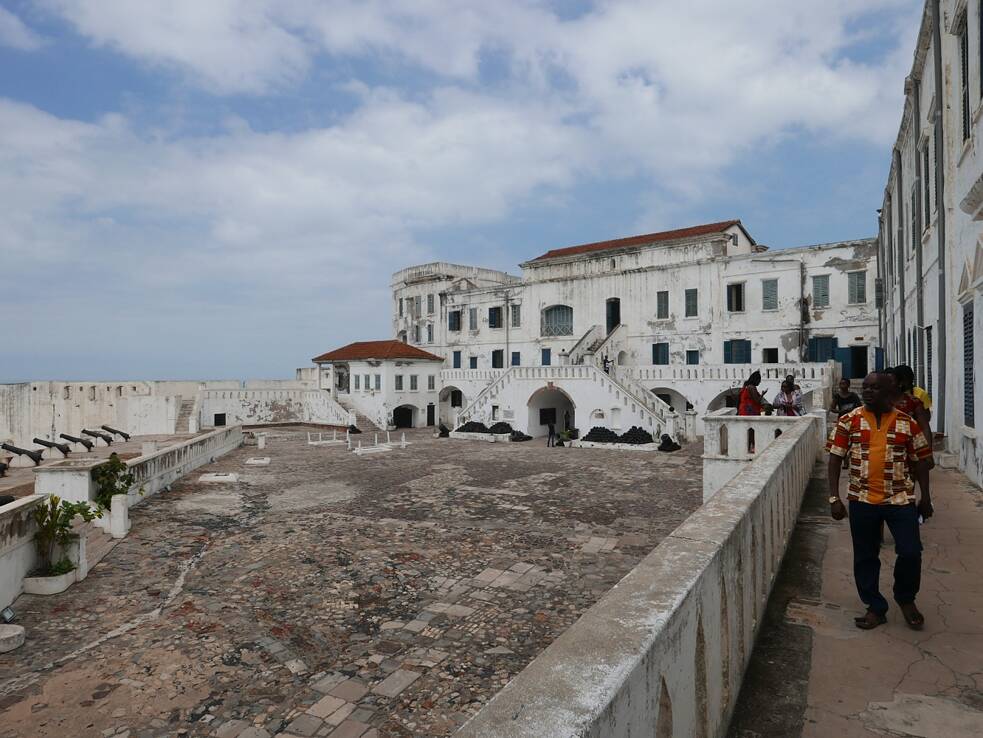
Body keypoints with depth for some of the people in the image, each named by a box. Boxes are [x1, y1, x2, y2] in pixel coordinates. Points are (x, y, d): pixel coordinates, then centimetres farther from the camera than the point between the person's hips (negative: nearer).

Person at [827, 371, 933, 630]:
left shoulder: (908, 423, -1)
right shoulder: (849, 421, -4)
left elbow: (920, 462, 8)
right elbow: (835, 460, -3)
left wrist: (925, 498, 10)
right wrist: (834, 498, -8)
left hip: (901, 499, 0)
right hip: (862, 500, 0)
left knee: (910, 553, -3)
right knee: (865, 557, 8)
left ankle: (905, 599, 27)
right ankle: (875, 608, 26)